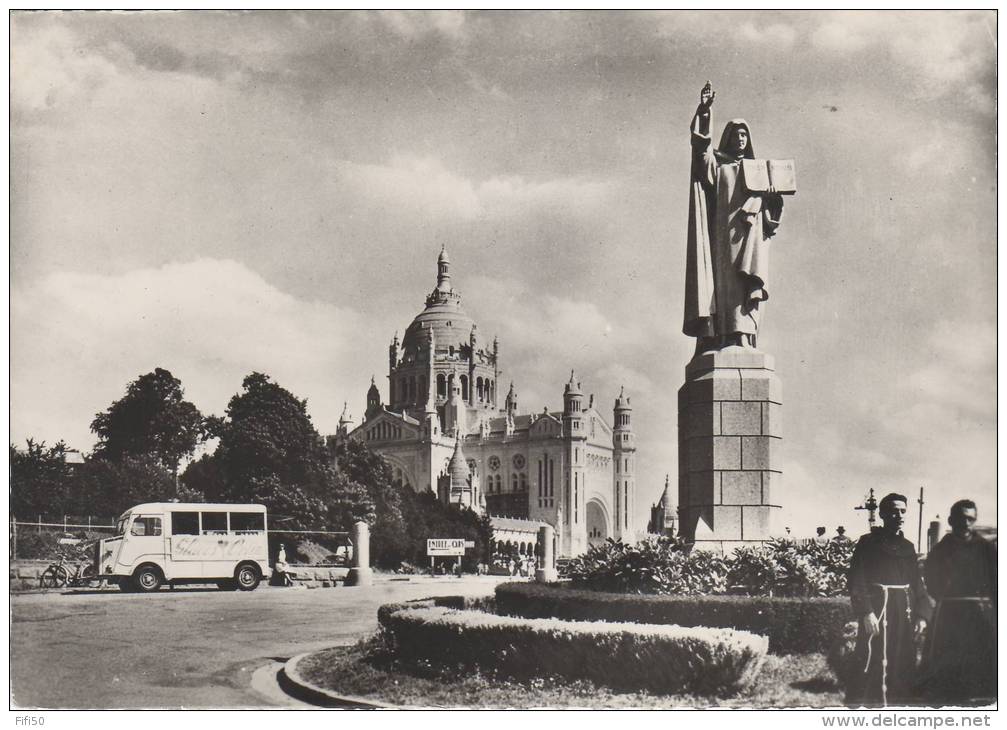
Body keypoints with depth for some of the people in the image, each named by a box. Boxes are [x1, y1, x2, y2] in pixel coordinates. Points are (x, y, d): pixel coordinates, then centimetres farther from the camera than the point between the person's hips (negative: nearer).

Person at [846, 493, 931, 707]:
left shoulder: (908, 547, 15)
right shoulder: (868, 543, -3)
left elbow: (917, 584, 16)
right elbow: (857, 581, -9)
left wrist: (921, 615, 4)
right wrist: (866, 613, -19)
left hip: (905, 616, 6)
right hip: (877, 612, -6)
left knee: (904, 670, 8)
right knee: (874, 668, -10)